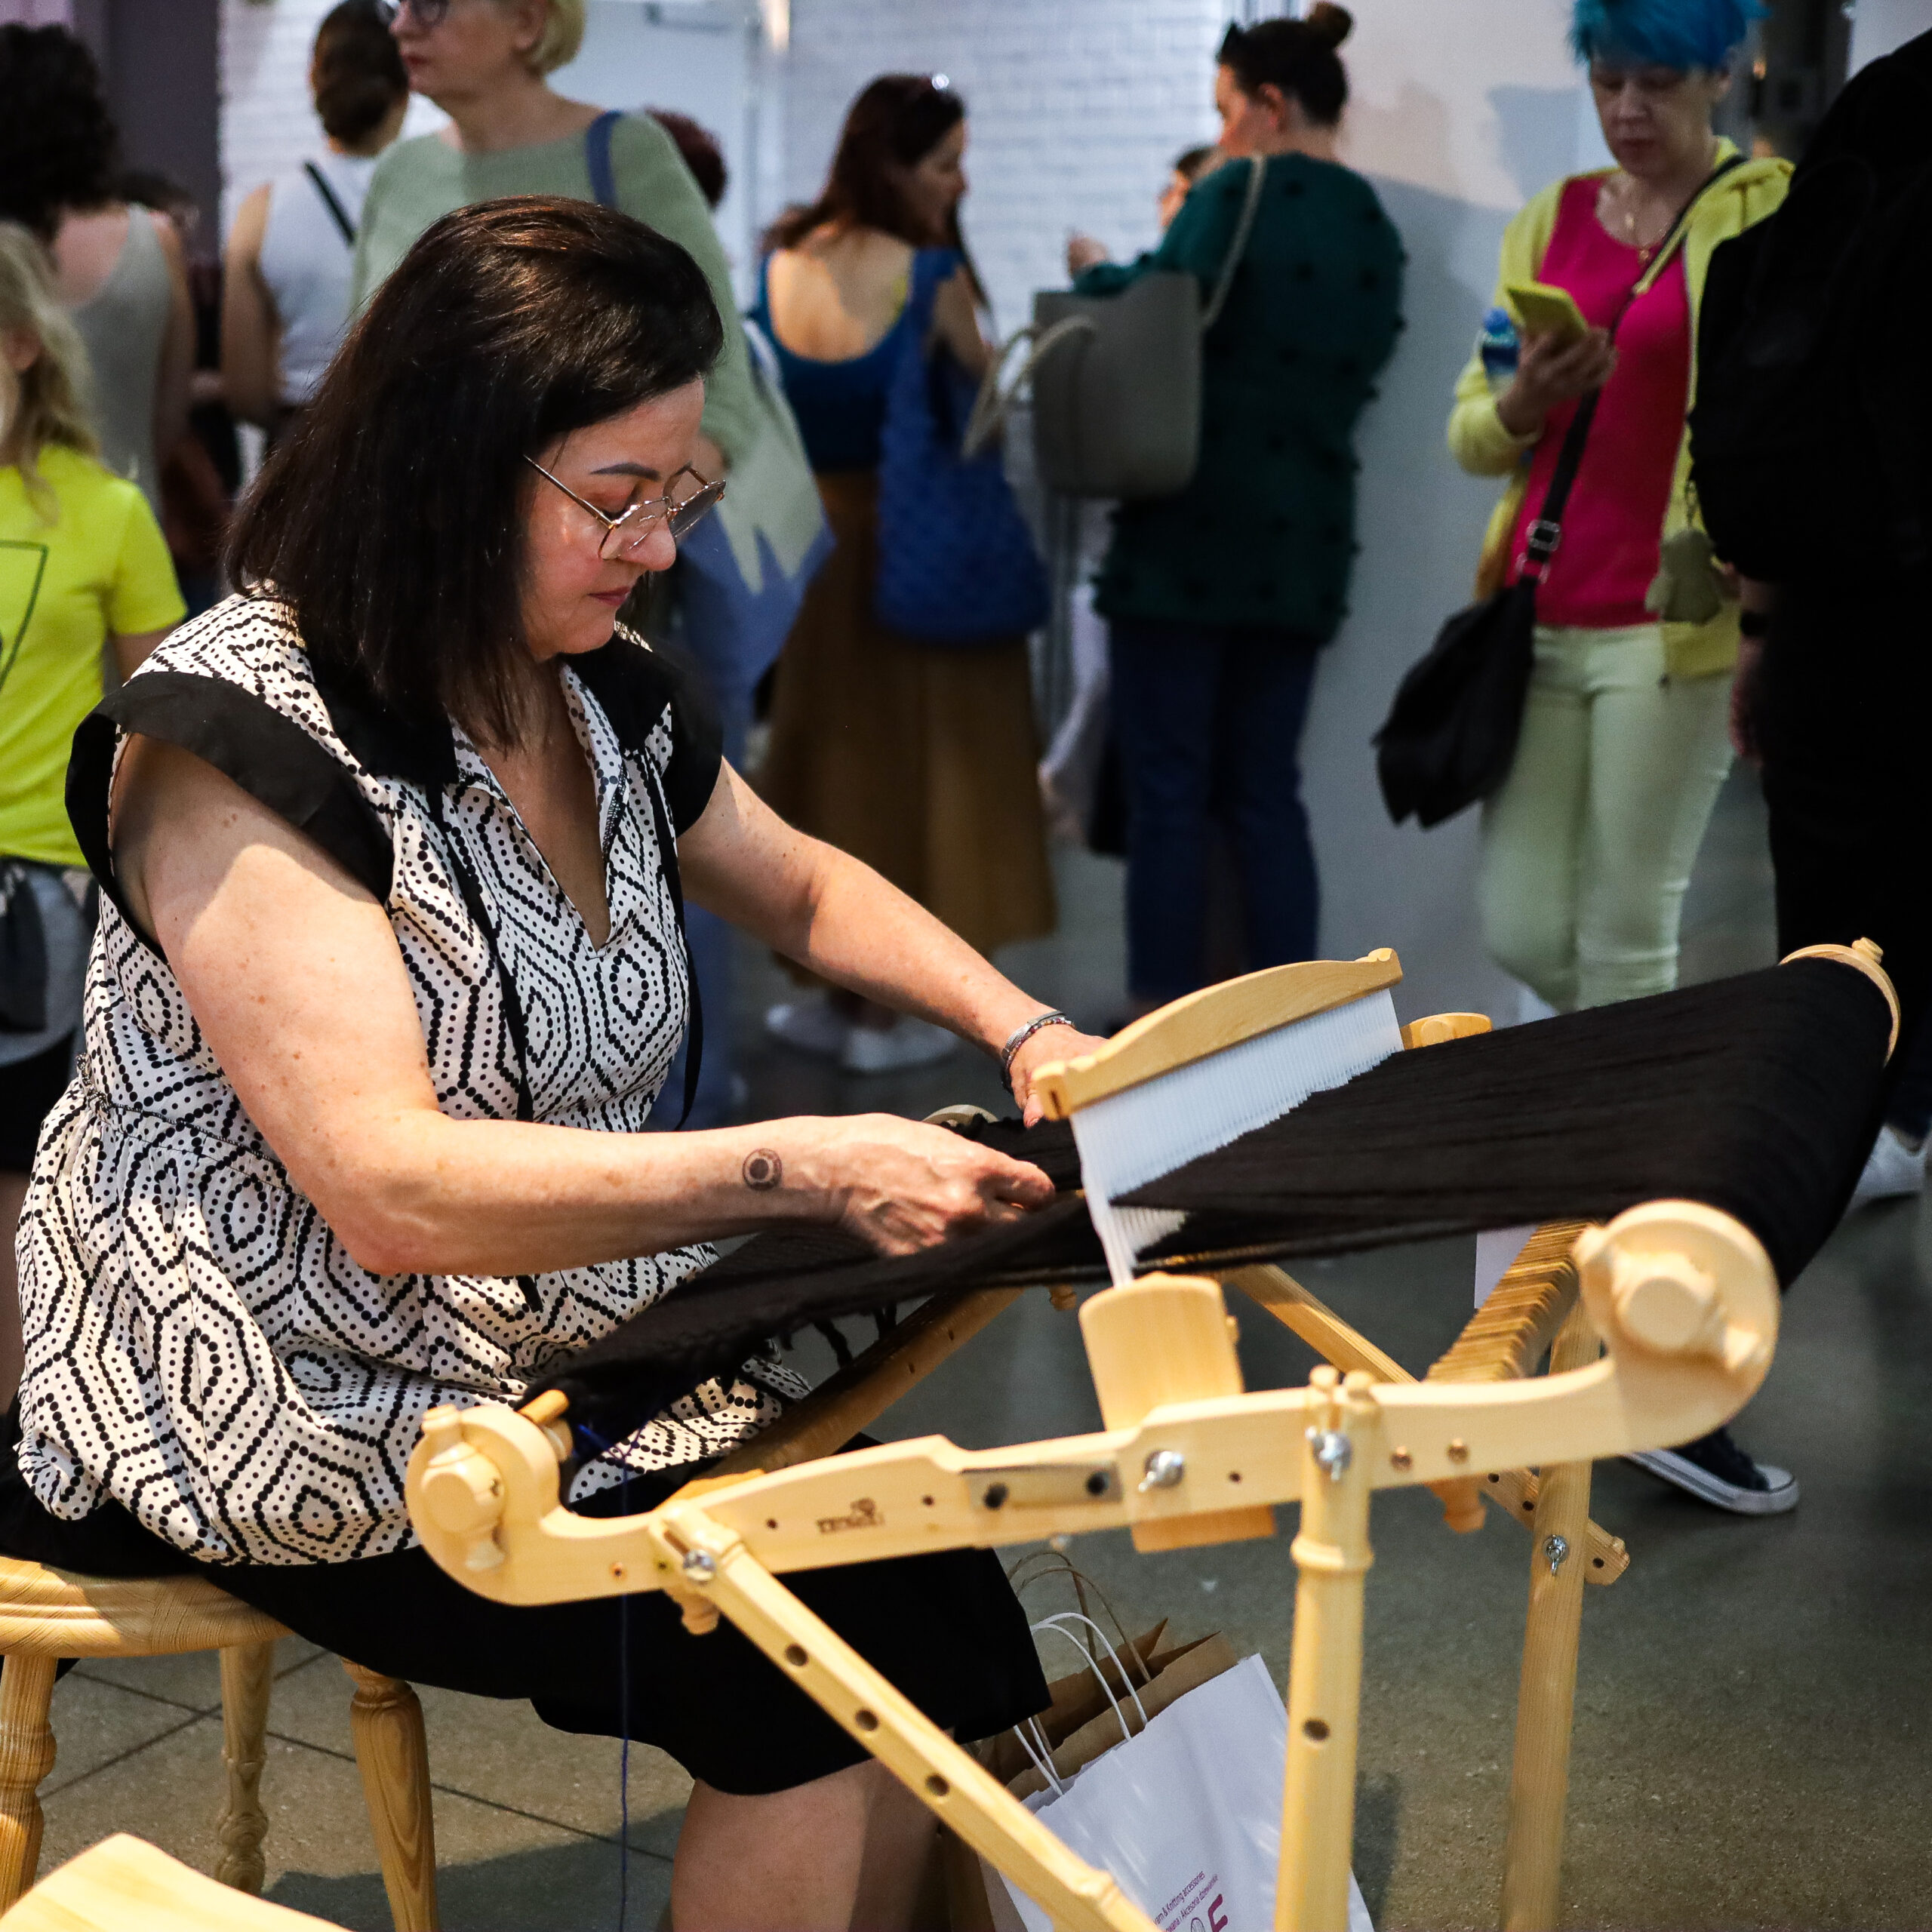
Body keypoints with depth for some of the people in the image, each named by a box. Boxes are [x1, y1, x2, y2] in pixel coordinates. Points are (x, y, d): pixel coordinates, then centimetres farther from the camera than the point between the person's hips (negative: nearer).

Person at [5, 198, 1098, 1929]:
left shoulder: (606, 695, 4)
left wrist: (1024, 1030, 7)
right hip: (297, 1409, -7)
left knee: (933, 1601, -16)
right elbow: (392, 1190, -26)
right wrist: (802, 1170, -33)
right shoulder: (237, 737, -18)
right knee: (828, 1660, -21)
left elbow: (800, 889, 24)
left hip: (580, 1335, 7)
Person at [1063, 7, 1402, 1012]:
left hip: (1191, 531, -6)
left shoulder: (1238, 194, -8)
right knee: (1266, 793, 12)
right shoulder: (1379, 233, 12)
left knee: (1168, 794, 0)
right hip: (1306, 541, 6)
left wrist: (1095, 271, 2)